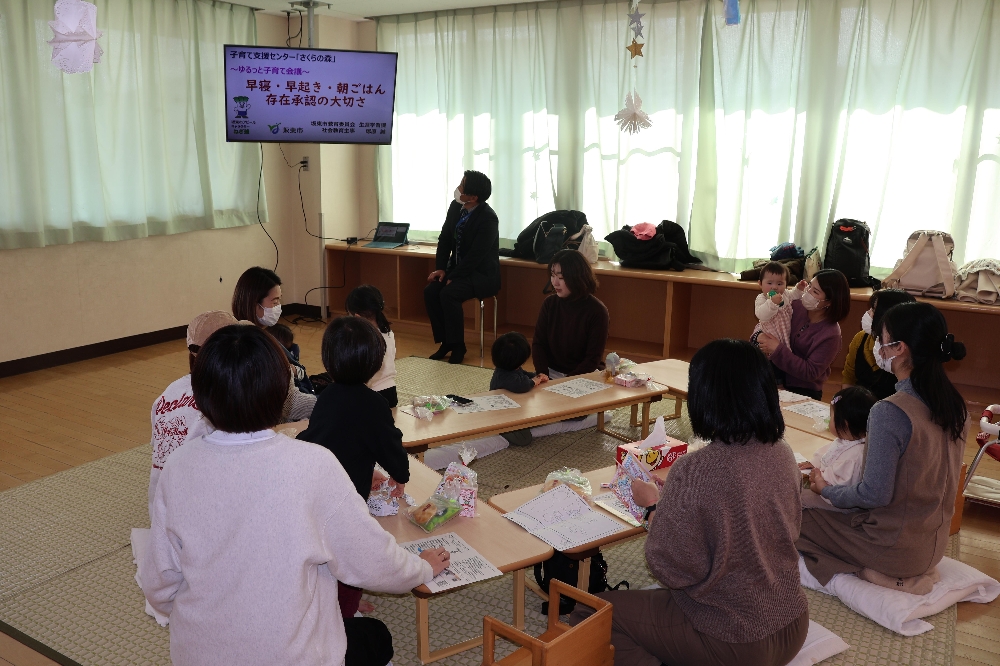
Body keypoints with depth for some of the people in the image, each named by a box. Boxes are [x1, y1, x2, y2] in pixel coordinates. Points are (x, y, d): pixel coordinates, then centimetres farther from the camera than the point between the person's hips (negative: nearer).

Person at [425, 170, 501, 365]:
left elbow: (476, 255, -23)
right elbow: (444, 239, 6)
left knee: (448, 295, -28)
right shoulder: (455, 207, -1)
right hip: (458, 267, 7)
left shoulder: (488, 218, -22)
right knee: (430, 291, -15)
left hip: (482, 273, -7)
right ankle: (445, 342, -2)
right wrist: (441, 268, -5)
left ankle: (458, 346, -11)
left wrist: (453, 277, -20)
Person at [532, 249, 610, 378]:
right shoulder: (550, 304, 1)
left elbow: (594, 359, -9)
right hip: (551, 374, 3)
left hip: (584, 377, -3)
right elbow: (538, 344, 2)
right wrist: (542, 374, -15)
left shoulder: (597, 311, -10)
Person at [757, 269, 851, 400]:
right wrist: (761, 336, -18)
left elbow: (810, 373, -19)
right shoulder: (796, 306, -3)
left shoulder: (830, 334, -16)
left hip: (803, 392, -5)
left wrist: (778, 350, -23)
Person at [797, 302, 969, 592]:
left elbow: (875, 494, -23)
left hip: (896, 546, -7)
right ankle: (913, 574, 14)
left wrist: (827, 489, -5)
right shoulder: (956, 406, -3)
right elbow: (922, 477, 9)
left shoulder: (889, 412, -27)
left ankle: (876, 574, 1)